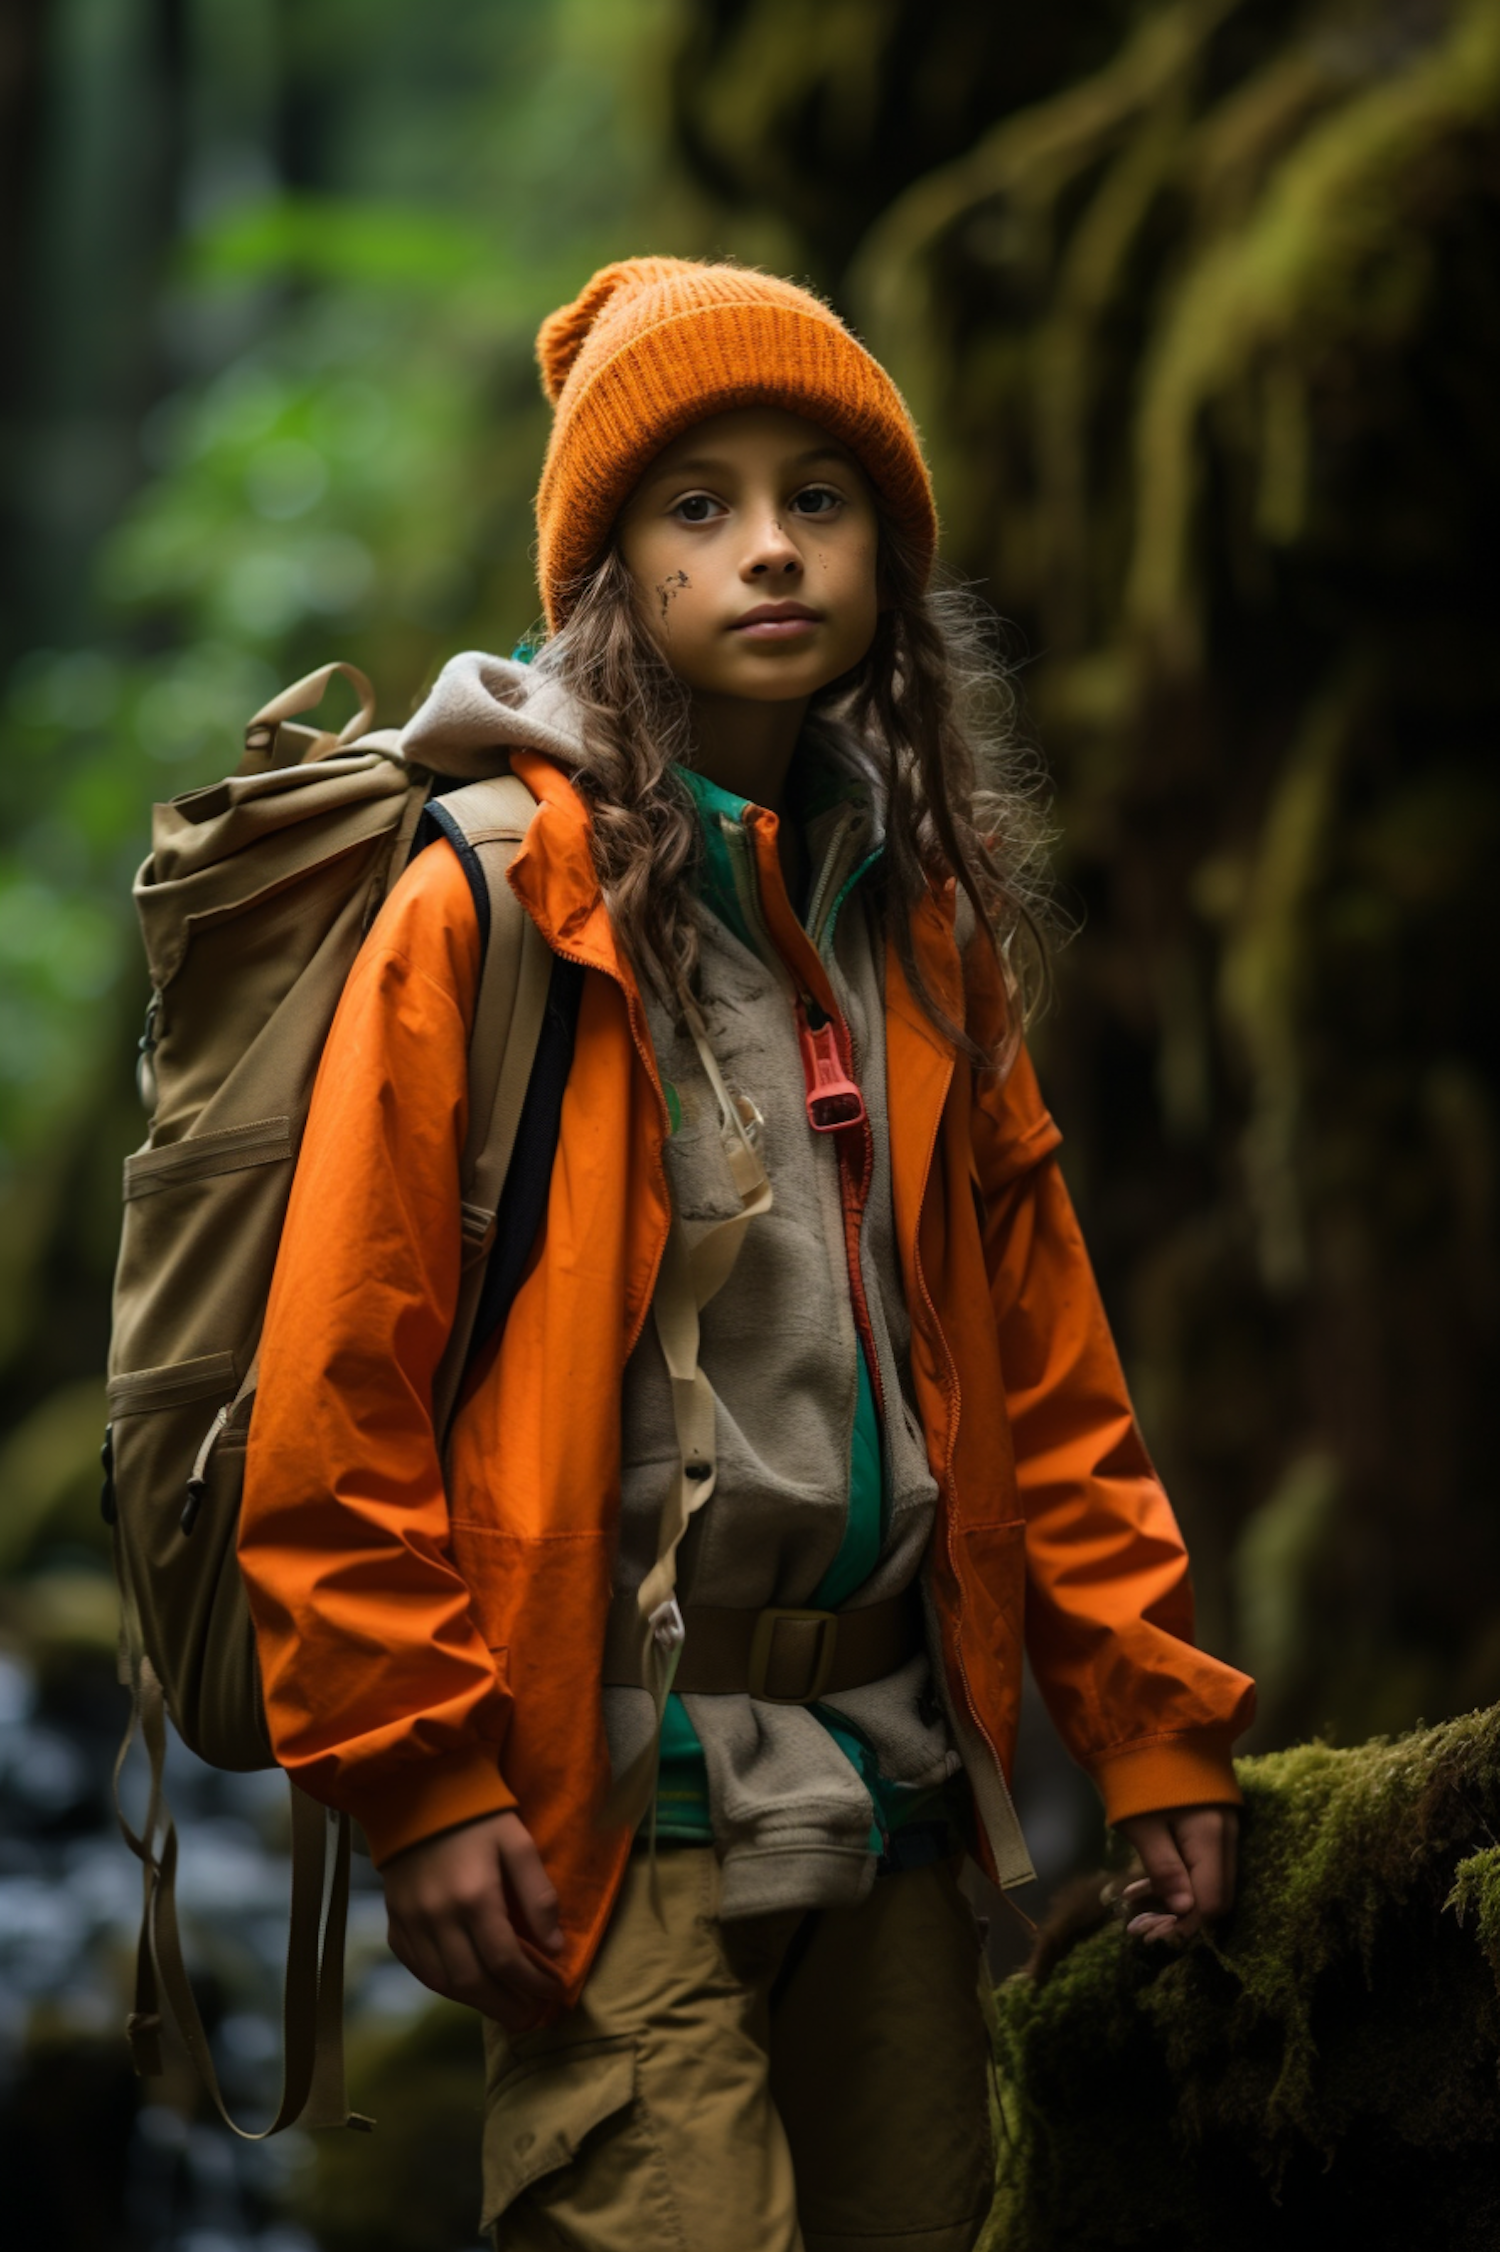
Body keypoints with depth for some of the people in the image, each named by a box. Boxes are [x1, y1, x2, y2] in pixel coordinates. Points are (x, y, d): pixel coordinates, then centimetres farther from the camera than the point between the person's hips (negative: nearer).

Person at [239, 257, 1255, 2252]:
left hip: (891, 1777, 6)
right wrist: (419, 1776, -14)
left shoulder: (925, 925, 11)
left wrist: (1154, 1722, 7)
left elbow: (1044, 1370, 12)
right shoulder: (485, 915, -8)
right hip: (619, 1791, -6)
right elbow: (341, 1391, -10)